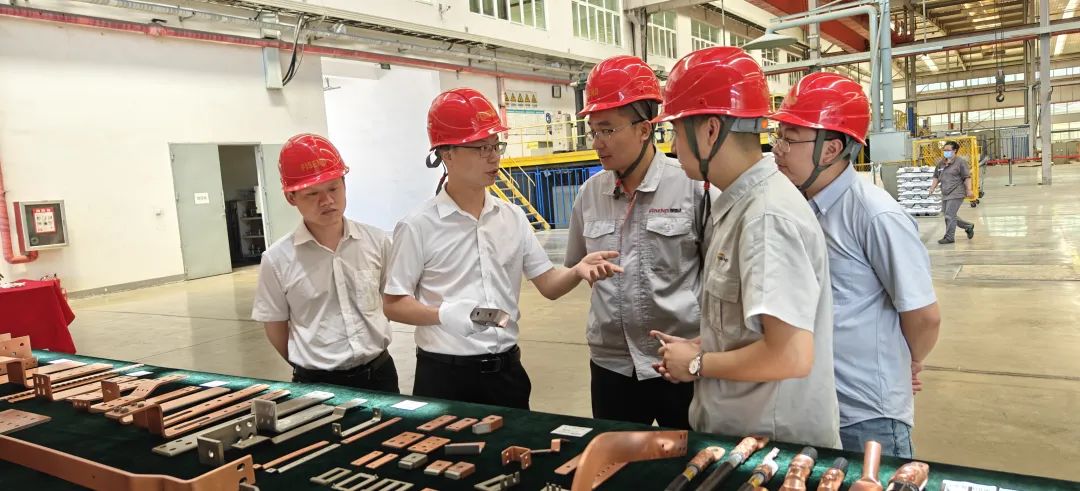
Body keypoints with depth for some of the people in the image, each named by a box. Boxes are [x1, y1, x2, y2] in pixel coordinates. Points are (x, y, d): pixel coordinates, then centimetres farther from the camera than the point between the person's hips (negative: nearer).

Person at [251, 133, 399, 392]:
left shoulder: (376, 241, -5)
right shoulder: (277, 259, -10)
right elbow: (275, 329, 0)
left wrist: (371, 351, 10)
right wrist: (309, 368, 7)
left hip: (379, 373, 2)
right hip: (317, 384, -2)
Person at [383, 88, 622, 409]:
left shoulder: (513, 217, 4)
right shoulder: (418, 226, -10)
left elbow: (548, 284, 6)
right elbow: (393, 304, -6)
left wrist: (577, 271, -15)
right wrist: (443, 314, -23)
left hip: (506, 369, 5)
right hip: (444, 374, -4)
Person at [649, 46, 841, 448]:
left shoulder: (767, 216, -23)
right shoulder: (739, 204, 6)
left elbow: (791, 355, -28)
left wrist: (697, 364, -16)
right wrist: (701, 348, 4)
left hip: (776, 444, -9)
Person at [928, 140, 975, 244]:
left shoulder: (961, 162, -7)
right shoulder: (941, 163, 12)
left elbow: (967, 178, -10)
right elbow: (936, 177, 18)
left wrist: (969, 190, -15)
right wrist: (932, 187, 6)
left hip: (956, 194, -8)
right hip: (945, 195, 8)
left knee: (949, 216, -9)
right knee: (951, 216, 13)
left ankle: (949, 237, 1)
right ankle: (969, 226, 34)